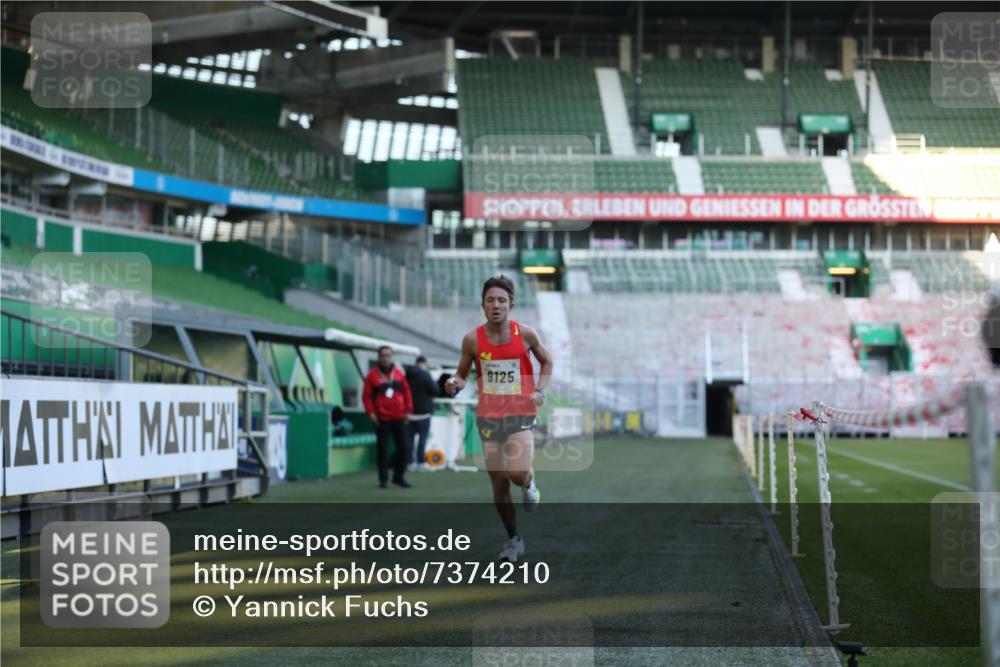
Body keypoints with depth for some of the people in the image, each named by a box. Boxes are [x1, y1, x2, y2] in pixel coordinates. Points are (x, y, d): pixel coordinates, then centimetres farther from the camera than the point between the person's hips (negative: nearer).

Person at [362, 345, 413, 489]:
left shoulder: (399, 374, 9)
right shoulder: (372, 375, -1)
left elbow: (406, 392, 12)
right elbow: (366, 396, -3)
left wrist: (408, 410, 6)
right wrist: (371, 412, -11)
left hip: (399, 418, 3)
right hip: (381, 419, -3)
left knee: (402, 447, 5)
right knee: (382, 449, -1)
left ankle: (399, 476, 17)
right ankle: (383, 478, 7)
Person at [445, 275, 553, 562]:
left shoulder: (525, 334, -6)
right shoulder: (472, 340, -5)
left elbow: (547, 362, 11)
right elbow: (462, 373, 9)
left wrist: (540, 390, -4)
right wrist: (455, 384, -13)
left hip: (520, 414, -2)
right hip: (488, 417, 2)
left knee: (518, 472, -22)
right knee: (498, 482, 5)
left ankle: (529, 484, 17)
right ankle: (514, 539, 24)